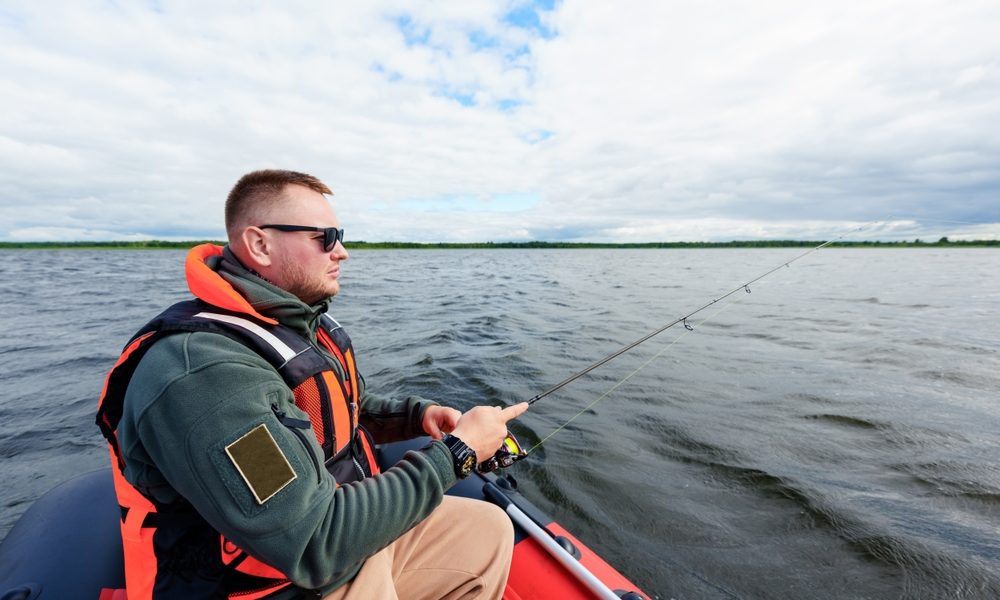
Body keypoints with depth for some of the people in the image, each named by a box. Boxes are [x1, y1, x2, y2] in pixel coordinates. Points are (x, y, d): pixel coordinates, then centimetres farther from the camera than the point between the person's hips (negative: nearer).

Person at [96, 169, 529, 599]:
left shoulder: (305, 320, -1)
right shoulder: (202, 371, -30)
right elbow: (317, 545, -30)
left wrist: (417, 414, -6)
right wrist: (455, 451, -24)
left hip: (350, 530, 8)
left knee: (491, 531, 11)